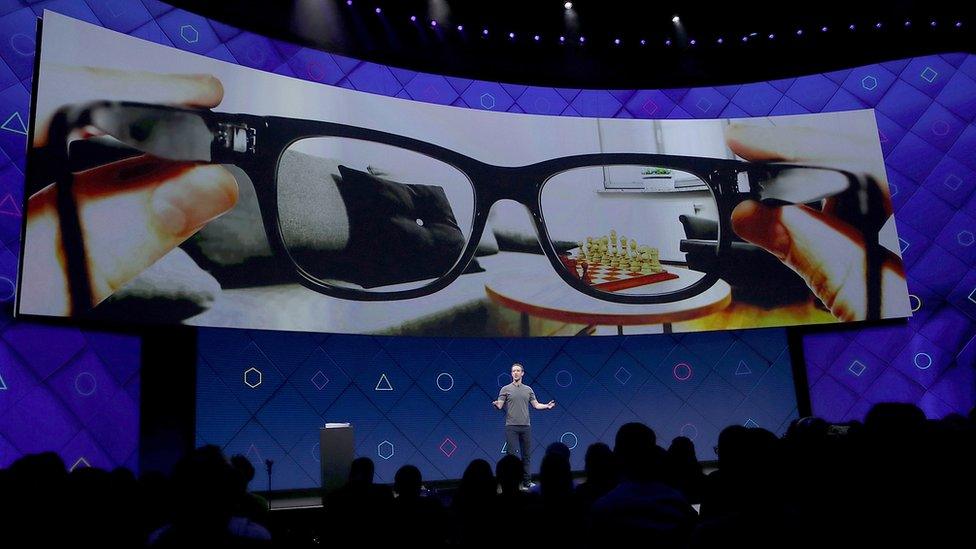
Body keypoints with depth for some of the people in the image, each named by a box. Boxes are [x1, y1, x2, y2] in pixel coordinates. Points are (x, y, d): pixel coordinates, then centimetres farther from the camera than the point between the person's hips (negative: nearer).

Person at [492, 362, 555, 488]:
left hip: (526, 426, 3)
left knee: (526, 455, 7)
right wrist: (496, 404, -28)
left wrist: (547, 406, -5)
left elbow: (536, 405, 13)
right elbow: (499, 406, -5)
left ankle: (527, 481, 15)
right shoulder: (505, 389, 2)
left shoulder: (528, 389, 12)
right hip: (511, 427, -3)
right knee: (511, 454, -4)